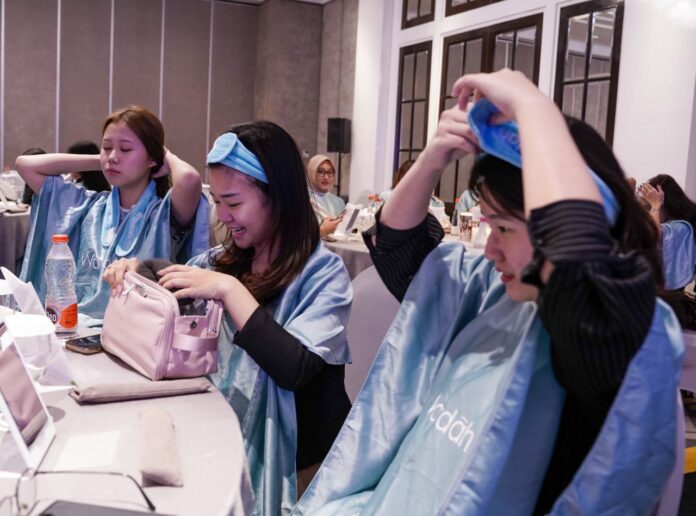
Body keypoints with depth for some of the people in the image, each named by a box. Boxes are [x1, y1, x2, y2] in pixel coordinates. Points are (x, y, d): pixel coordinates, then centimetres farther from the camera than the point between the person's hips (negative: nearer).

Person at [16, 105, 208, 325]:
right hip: (73, 323, 6)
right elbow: (25, 164, 14)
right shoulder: (87, 206, 11)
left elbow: (189, 179, -28)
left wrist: (168, 156, -4)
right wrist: (99, 161, 10)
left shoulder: (165, 213, -6)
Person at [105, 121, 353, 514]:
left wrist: (230, 289, -29)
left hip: (280, 455, -5)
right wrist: (136, 270, -4)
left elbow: (296, 370, -27)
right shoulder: (227, 260, 3)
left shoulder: (323, 273, -15)